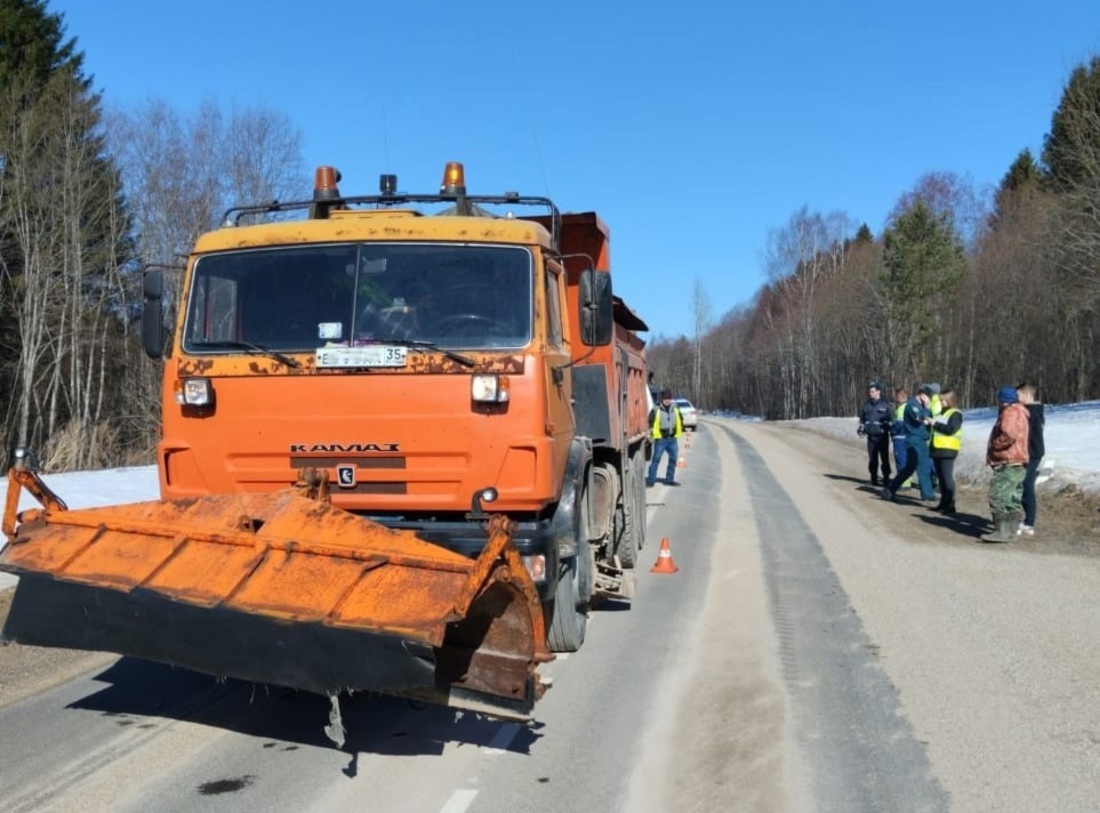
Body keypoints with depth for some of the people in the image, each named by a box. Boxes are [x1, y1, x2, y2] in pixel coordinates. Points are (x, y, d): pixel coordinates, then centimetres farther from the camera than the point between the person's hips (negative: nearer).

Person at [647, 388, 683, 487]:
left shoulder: (675, 409, 8)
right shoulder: (656, 410, -7)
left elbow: (681, 420, 22)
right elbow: (649, 422, -2)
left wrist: (680, 430, 14)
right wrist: (651, 431, -10)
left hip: (673, 439, 5)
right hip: (660, 439, -5)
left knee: (673, 459, 9)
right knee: (656, 459, -7)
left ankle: (669, 479, 20)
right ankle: (650, 480, -5)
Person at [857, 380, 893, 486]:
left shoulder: (885, 405, -4)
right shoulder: (866, 405, 8)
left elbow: (890, 421, -1)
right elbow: (862, 419, 18)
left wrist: (889, 430, -13)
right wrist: (861, 429, 5)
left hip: (882, 436, -4)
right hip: (871, 436, 4)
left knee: (884, 458, 1)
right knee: (872, 459, 7)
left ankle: (886, 478, 8)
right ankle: (874, 479, 15)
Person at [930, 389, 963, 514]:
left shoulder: (955, 414, -7)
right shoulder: (941, 413, 19)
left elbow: (951, 429, -20)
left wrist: (935, 423, -16)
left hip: (947, 450, -9)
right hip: (937, 449, 9)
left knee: (947, 477, -9)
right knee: (941, 477, 11)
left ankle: (950, 505, -7)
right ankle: (944, 502, 17)